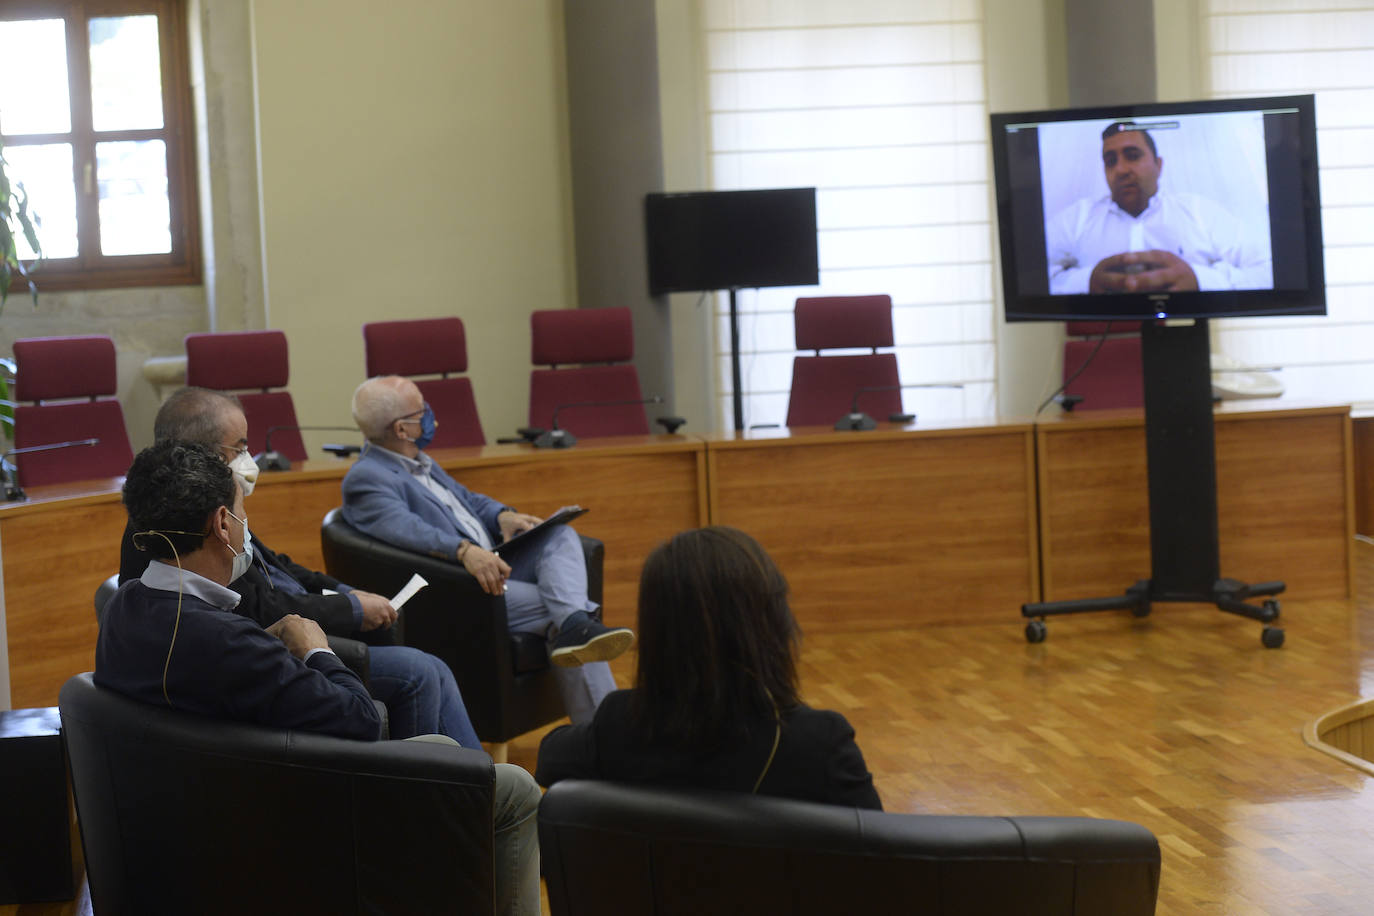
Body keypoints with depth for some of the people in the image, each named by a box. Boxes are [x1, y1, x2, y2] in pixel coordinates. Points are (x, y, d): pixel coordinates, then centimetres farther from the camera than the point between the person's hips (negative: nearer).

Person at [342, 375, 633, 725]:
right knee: (553, 604, -27)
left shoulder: (418, 461, 22)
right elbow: (406, 528, -29)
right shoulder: (365, 479, -11)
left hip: (489, 567, 9)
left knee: (561, 535, -12)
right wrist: (464, 550, -46)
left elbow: (466, 498, 30)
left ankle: (574, 625, -38)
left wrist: (502, 515, 5)